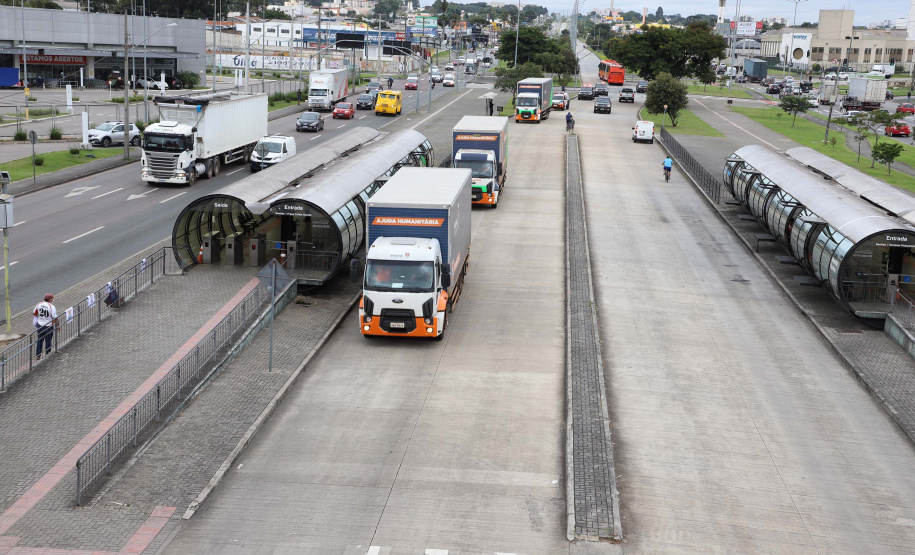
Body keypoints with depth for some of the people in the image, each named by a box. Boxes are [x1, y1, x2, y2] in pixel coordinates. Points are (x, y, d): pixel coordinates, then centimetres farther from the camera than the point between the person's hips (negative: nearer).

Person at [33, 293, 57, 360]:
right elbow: (55, 318, -18)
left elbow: (34, 313, 11)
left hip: (40, 325, 5)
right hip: (48, 326, -5)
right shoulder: (52, 307, -19)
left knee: (40, 341, 18)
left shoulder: (39, 304, -2)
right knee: (48, 341, 9)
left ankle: (38, 355, 25)